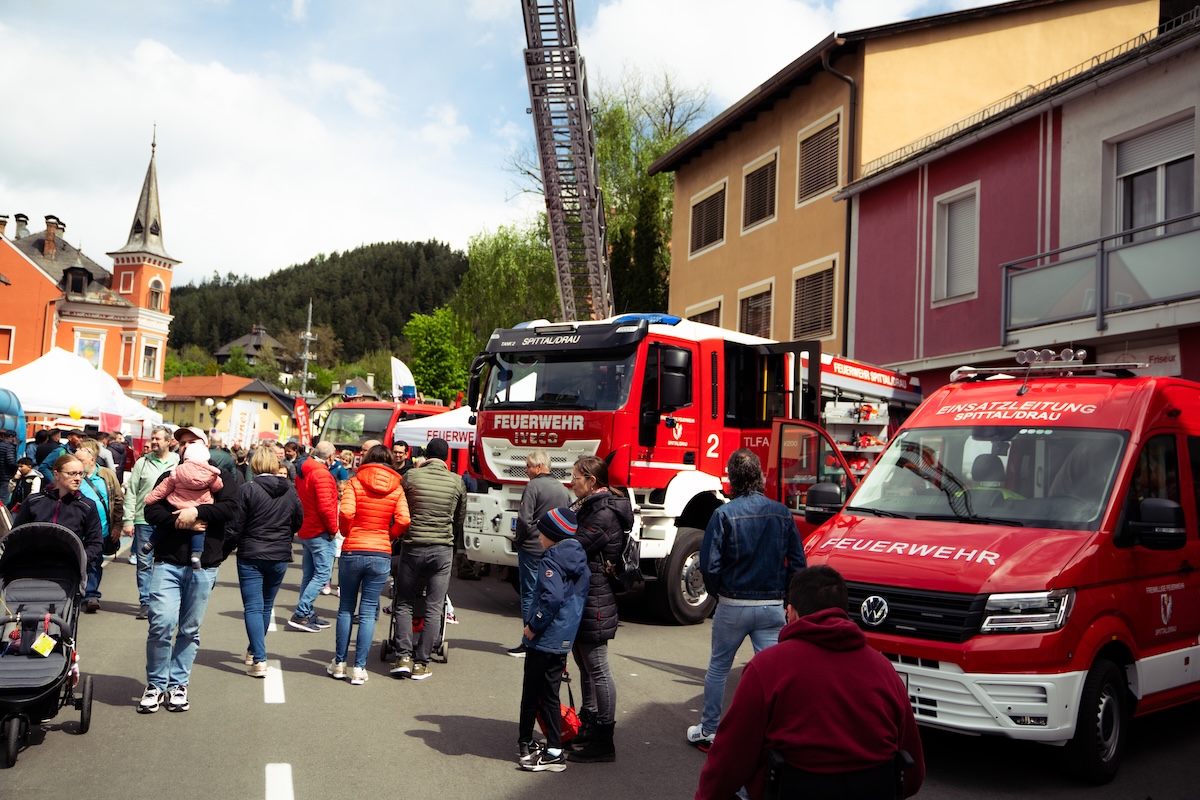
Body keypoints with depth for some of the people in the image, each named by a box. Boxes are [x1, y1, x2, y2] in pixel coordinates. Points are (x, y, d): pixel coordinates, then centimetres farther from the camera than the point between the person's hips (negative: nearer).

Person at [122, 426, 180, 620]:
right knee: (144, 564, 4)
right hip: (144, 520, 1)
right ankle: (145, 602, 11)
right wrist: (128, 520, -2)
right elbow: (131, 493, 4)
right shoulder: (142, 463, 5)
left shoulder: (179, 464, 3)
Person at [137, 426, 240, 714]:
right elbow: (151, 511, 1)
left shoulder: (221, 479, 8)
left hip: (203, 566, 0)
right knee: (162, 622, -12)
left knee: (190, 630, 7)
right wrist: (178, 521, -16)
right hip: (168, 562, 0)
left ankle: (178, 684, 20)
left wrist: (197, 512, -21)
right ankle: (156, 683, 4)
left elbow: (230, 507, -10)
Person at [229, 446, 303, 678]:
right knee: (266, 606, 18)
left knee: (253, 607, -2)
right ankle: (254, 651, 35)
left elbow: (235, 525, -10)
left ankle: (259, 660, -11)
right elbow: (298, 521, 10)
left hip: (251, 556, -4)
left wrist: (230, 543, 9)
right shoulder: (290, 490, 0)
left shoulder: (248, 489, -12)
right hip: (280, 556, 4)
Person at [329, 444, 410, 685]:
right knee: (368, 612, 6)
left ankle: (339, 664, 18)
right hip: (381, 554, 1)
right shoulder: (396, 487, 3)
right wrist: (387, 537, 9)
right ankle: (359, 669, 6)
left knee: (346, 608, 13)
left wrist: (348, 533, 4)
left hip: (352, 551, -1)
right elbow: (403, 520, -8)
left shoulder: (355, 482, -1)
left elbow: (346, 513, -14)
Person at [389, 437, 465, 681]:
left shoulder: (411, 476, -3)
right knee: (434, 609, 6)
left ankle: (403, 657, 3)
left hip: (412, 548, 0)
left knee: (404, 604, 12)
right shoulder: (457, 482, 2)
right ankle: (421, 663, 5)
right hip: (442, 550, 1)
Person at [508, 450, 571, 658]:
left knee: (530, 595, 0)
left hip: (532, 549, -7)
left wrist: (517, 542, -2)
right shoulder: (564, 490, 11)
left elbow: (524, 520, -16)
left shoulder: (533, 487, -11)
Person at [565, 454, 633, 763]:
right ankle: (587, 727, 33)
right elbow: (575, 544, 13)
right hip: (581, 598, 11)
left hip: (595, 599, -11)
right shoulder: (590, 506, 15)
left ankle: (603, 741, 2)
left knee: (597, 668, -5)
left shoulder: (604, 514, -19)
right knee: (584, 665, 20)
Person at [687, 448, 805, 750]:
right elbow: (797, 563, 2)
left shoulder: (725, 514, -12)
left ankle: (708, 731, 25)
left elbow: (709, 565, -13)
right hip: (773, 607, 2)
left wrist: (717, 591, 5)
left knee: (718, 668, 15)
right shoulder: (782, 513, -1)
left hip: (733, 606, -2)